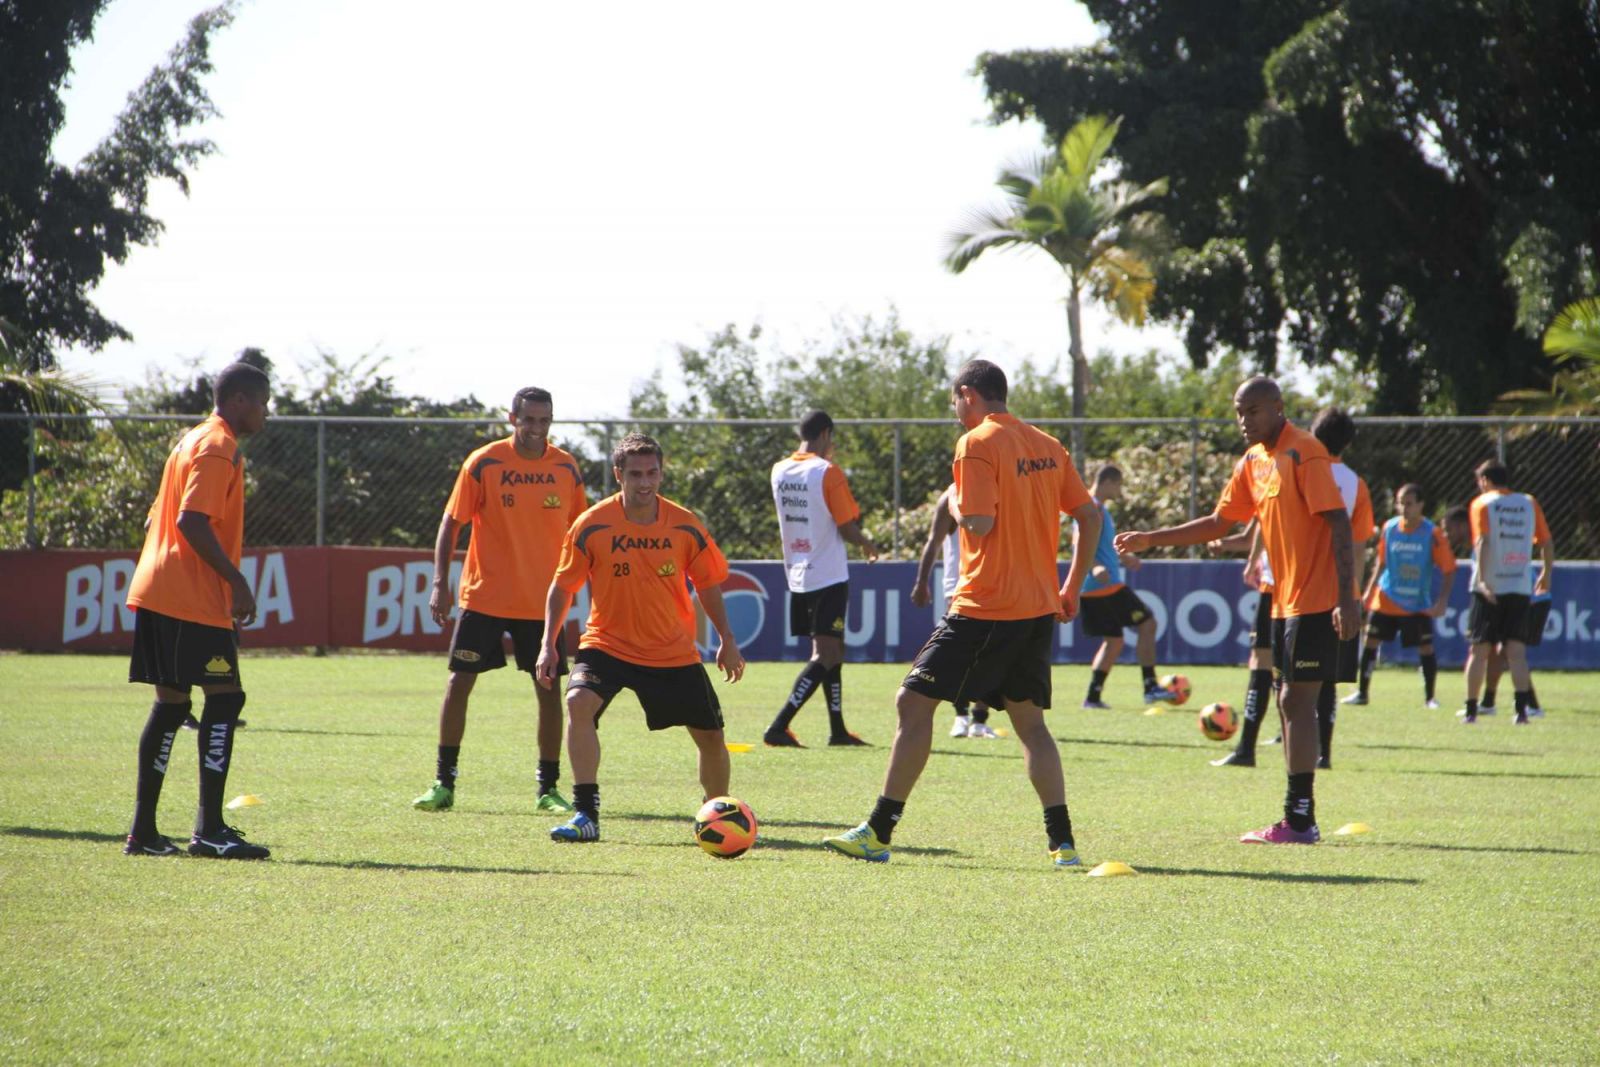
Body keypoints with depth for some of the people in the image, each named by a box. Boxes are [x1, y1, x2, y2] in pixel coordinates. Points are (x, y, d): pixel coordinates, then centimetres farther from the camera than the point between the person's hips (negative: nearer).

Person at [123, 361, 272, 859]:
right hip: (192, 599, -10)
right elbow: (193, 522, -21)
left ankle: (143, 831, 10)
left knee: (171, 702, 10)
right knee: (224, 697, -9)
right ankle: (209, 830, -13)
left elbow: (157, 518, 24)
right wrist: (237, 580, -20)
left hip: (157, 593, 10)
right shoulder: (218, 449, -10)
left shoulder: (194, 441, 21)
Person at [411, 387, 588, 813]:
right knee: (459, 683, -2)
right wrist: (440, 583, -12)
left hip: (542, 602, 2)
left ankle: (549, 789, 10)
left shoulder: (566, 468, 2)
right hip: (484, 598, -2)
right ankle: (444, 783, 9)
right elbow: (451, 523, -3)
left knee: (549, 691, 0)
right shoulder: (483, 463, -6)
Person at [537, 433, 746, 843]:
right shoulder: (592, 525, -12)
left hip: (674, 652, 2)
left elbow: (709, 584, 8)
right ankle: (586, 815, -28)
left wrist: (727, 640, 7)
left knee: (710, 735, 6)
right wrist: (549, 644, -9)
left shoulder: (685, 526, -6)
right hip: (607, 643, -2)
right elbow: (562, 586, -2)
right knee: (579, 702, -29)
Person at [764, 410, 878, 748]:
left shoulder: (779, 471, 6)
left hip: (797, 576, 7)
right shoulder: (828, 473, -13)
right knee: (824, 656, -9)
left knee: (832, 651, 18)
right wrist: (868, 545, 10)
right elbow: (848, 529, -13)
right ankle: (779, 727, -21)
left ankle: (837, 729, 22)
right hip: (828, 577, -7)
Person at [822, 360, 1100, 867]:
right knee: (1028, 719, 15)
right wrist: (1072, 589, 19)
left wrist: (955, 503, 3)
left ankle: (879, 831, -5)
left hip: (986, 607, -7)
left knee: (914, 701, -3)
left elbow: (979, 522, -19)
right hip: (1039, 608, 8)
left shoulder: (977, 444, -10)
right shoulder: (1048, 446, 12)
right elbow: (1090, 516, 13)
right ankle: (1062, 841, 6)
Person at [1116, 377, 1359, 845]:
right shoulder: (1253, 462, 14)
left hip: (1316, 600, -9)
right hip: (1285, 600, 9)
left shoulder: (1304, 452, -13)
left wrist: (1346, 597, -23)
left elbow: (1338, 522, -17)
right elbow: (1219, 522, 23)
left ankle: (1299, 819, -9)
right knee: (1290, 703, 10)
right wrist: (1151, 539, 18)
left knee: (1296, 701, -10)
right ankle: (1299, 818, 14)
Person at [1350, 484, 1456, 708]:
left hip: (1419, 605, -3)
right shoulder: (1389, 528, -1)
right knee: (1371, 642, -1)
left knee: (1426, 648, -6)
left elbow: (1448, 569, -8)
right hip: (1386, 600, 3)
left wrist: (1442, 601, -15)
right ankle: (1362, 692, 11)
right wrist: (1370, 590, 8)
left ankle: (1429, 697, 8)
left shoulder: (1432, 534, -11)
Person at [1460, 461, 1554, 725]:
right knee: (1516, 651, 0)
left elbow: (1483, 542, -14)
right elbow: (1547, 542, 10)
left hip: (1488, 589, -2)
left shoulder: (1482, 504, -1)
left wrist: (1482, 580, -21)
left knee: (1479, 650, 6)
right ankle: (1522, 708, -14)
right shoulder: (1529, 503, 9)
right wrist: (1546, 574, 25)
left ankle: (1471, 710, 7)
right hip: (1520, 588, 2)